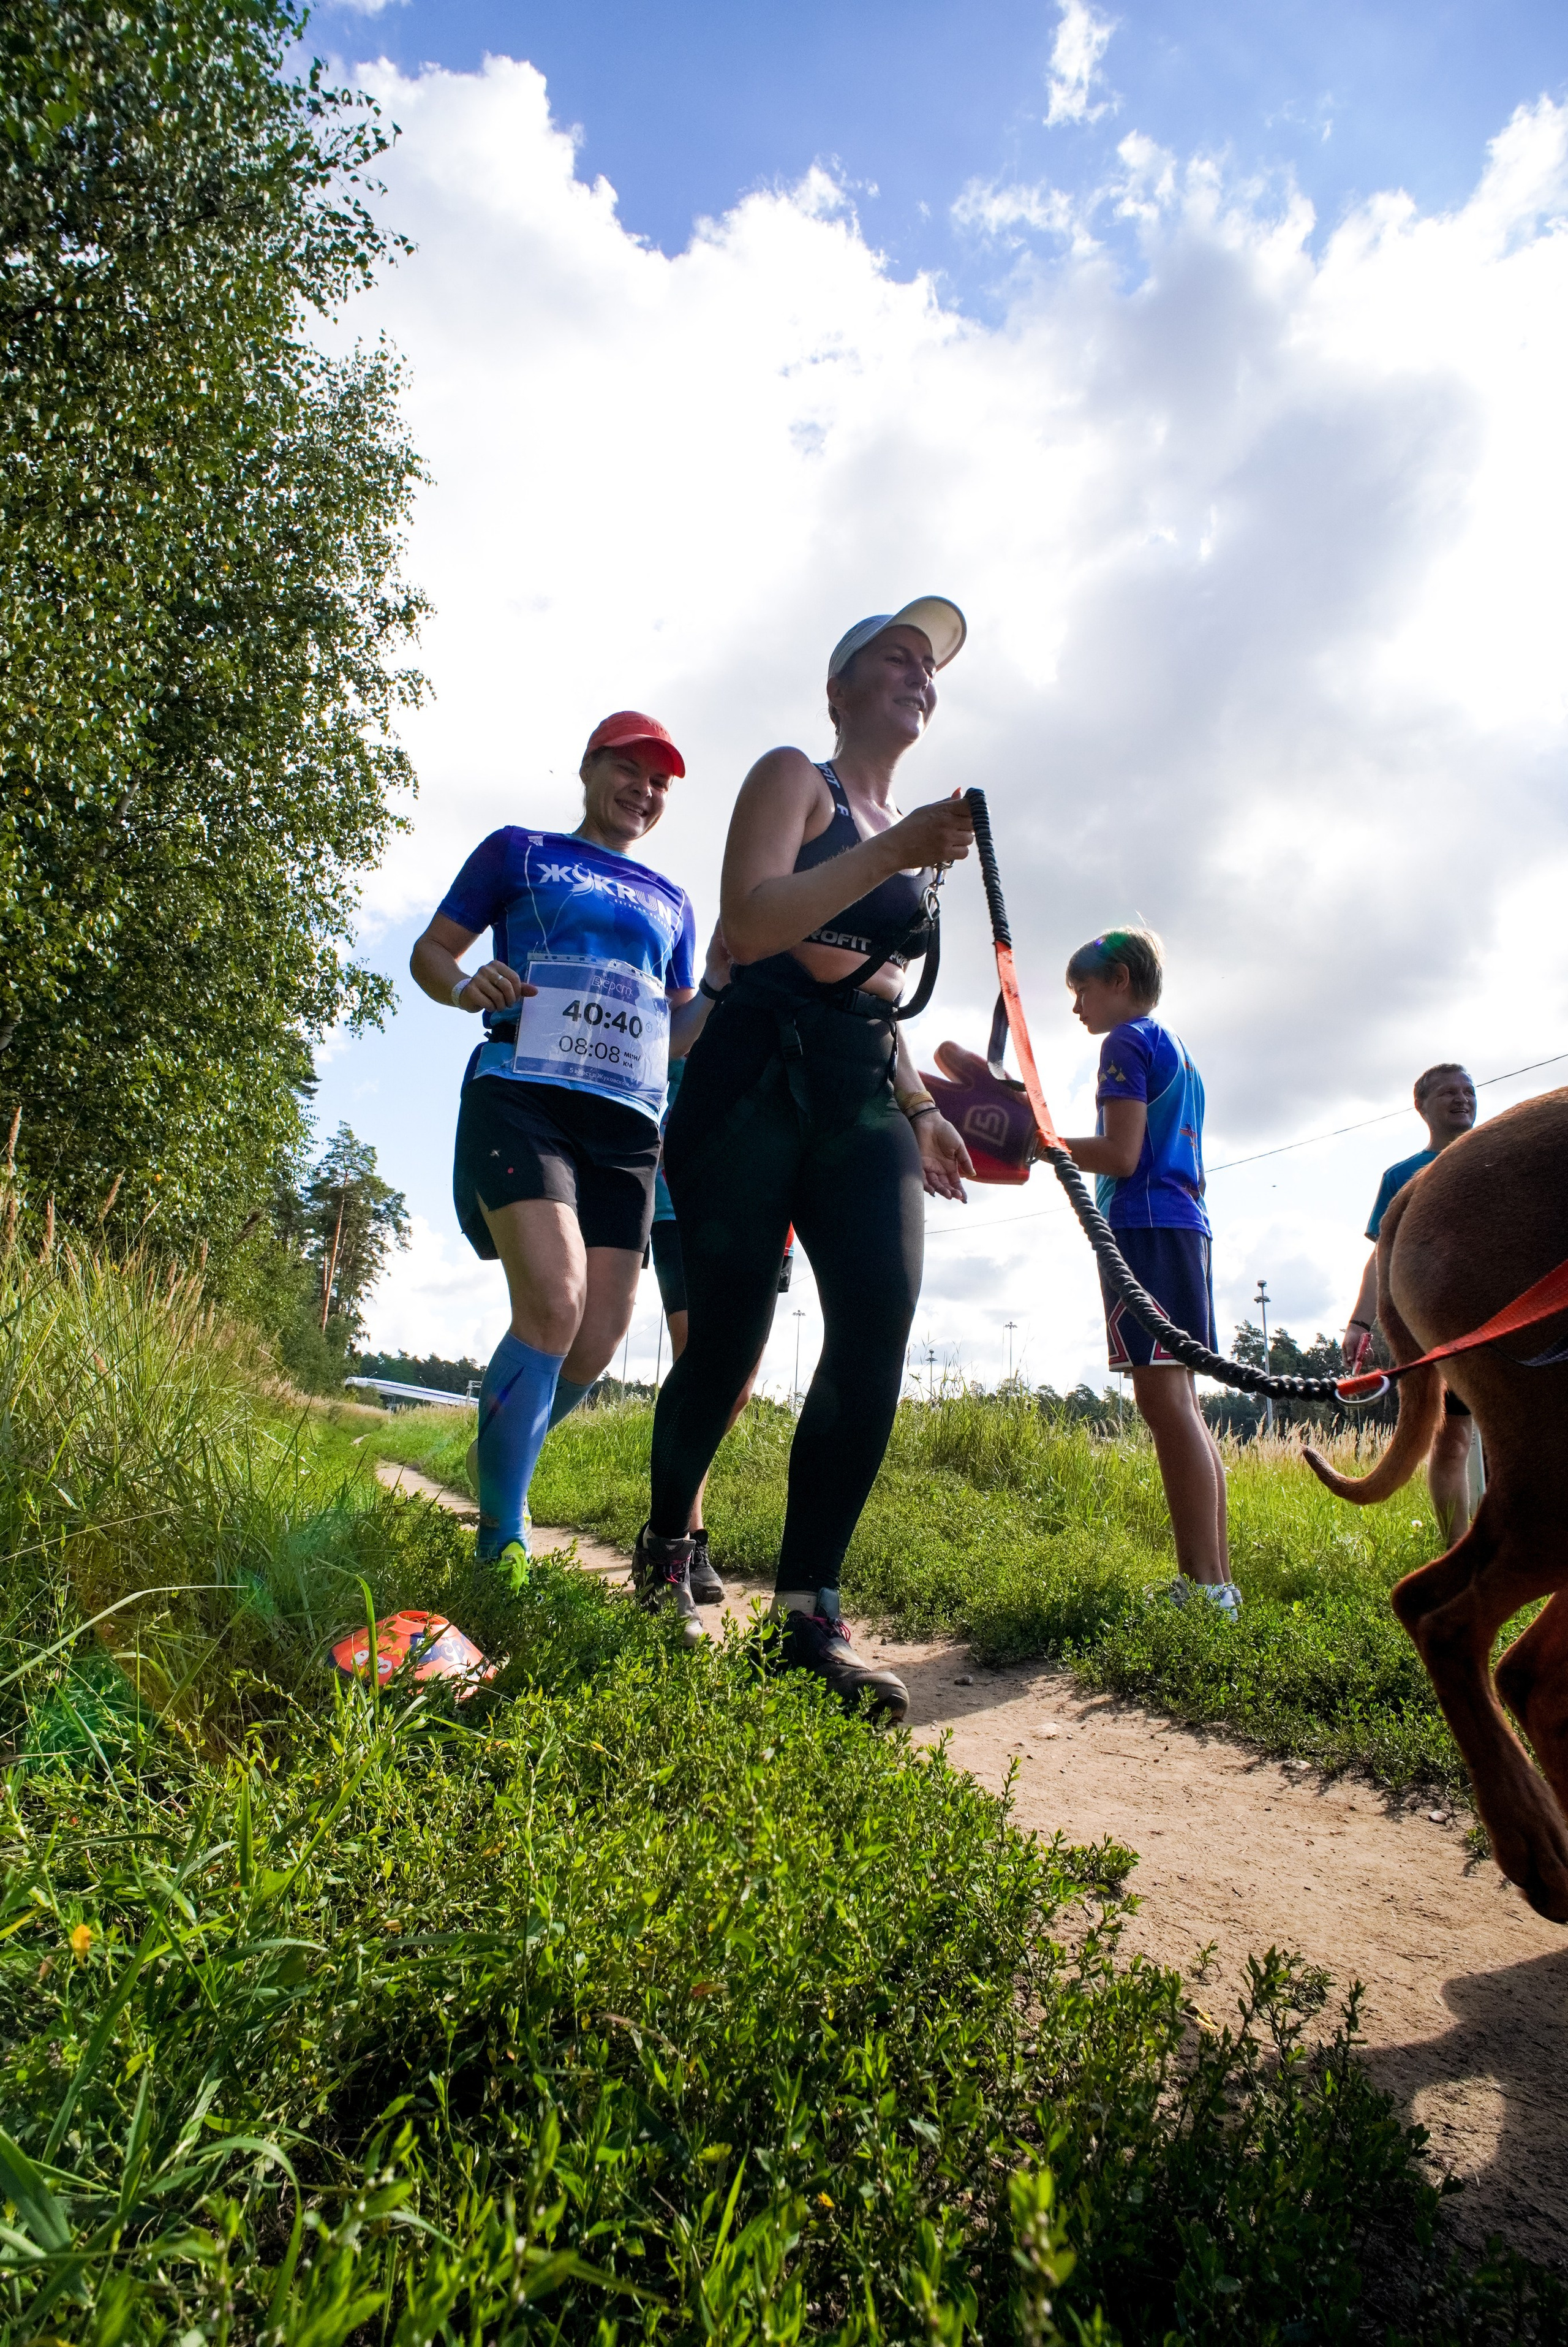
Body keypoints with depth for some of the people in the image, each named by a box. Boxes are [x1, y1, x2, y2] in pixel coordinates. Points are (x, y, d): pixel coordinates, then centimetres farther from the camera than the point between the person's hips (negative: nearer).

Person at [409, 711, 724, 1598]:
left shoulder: (671, 904, 25)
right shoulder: (519, 852, 14)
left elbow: (681, 1034, 24)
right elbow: (430, 951, 12)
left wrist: (725, 982, 3)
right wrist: (465, 985, -11)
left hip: (626, 1123, 5)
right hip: (524, 1096, -5)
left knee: (599, 1338, -2)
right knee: (553, 1302, -24)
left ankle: (502, 1478, 24)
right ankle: (502, 1544, -14)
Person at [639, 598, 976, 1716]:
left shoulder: (917, 831, 26)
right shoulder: (793, 776, 5)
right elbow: (750, 922, -13)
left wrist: (921, 1109, 20)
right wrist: (898, 850, -18)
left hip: (865, 1094, 6)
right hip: (756, 1076, -6)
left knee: (881, 1323, -15)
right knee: (727, 1337, -4)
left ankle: (810, 1612, -9)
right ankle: (667, 1542, 24)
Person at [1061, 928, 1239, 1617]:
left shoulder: (1127, 1041, -3)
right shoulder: (1178, 1050, 26)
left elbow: (1122, 1155, -13)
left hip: (1145, 1227, -10)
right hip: (1186, 1225, 10)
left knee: (1164, 1398, -14)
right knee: (1179, 1403, 9)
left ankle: (1206, 1586, -16)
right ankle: (1213, 1578, 10)